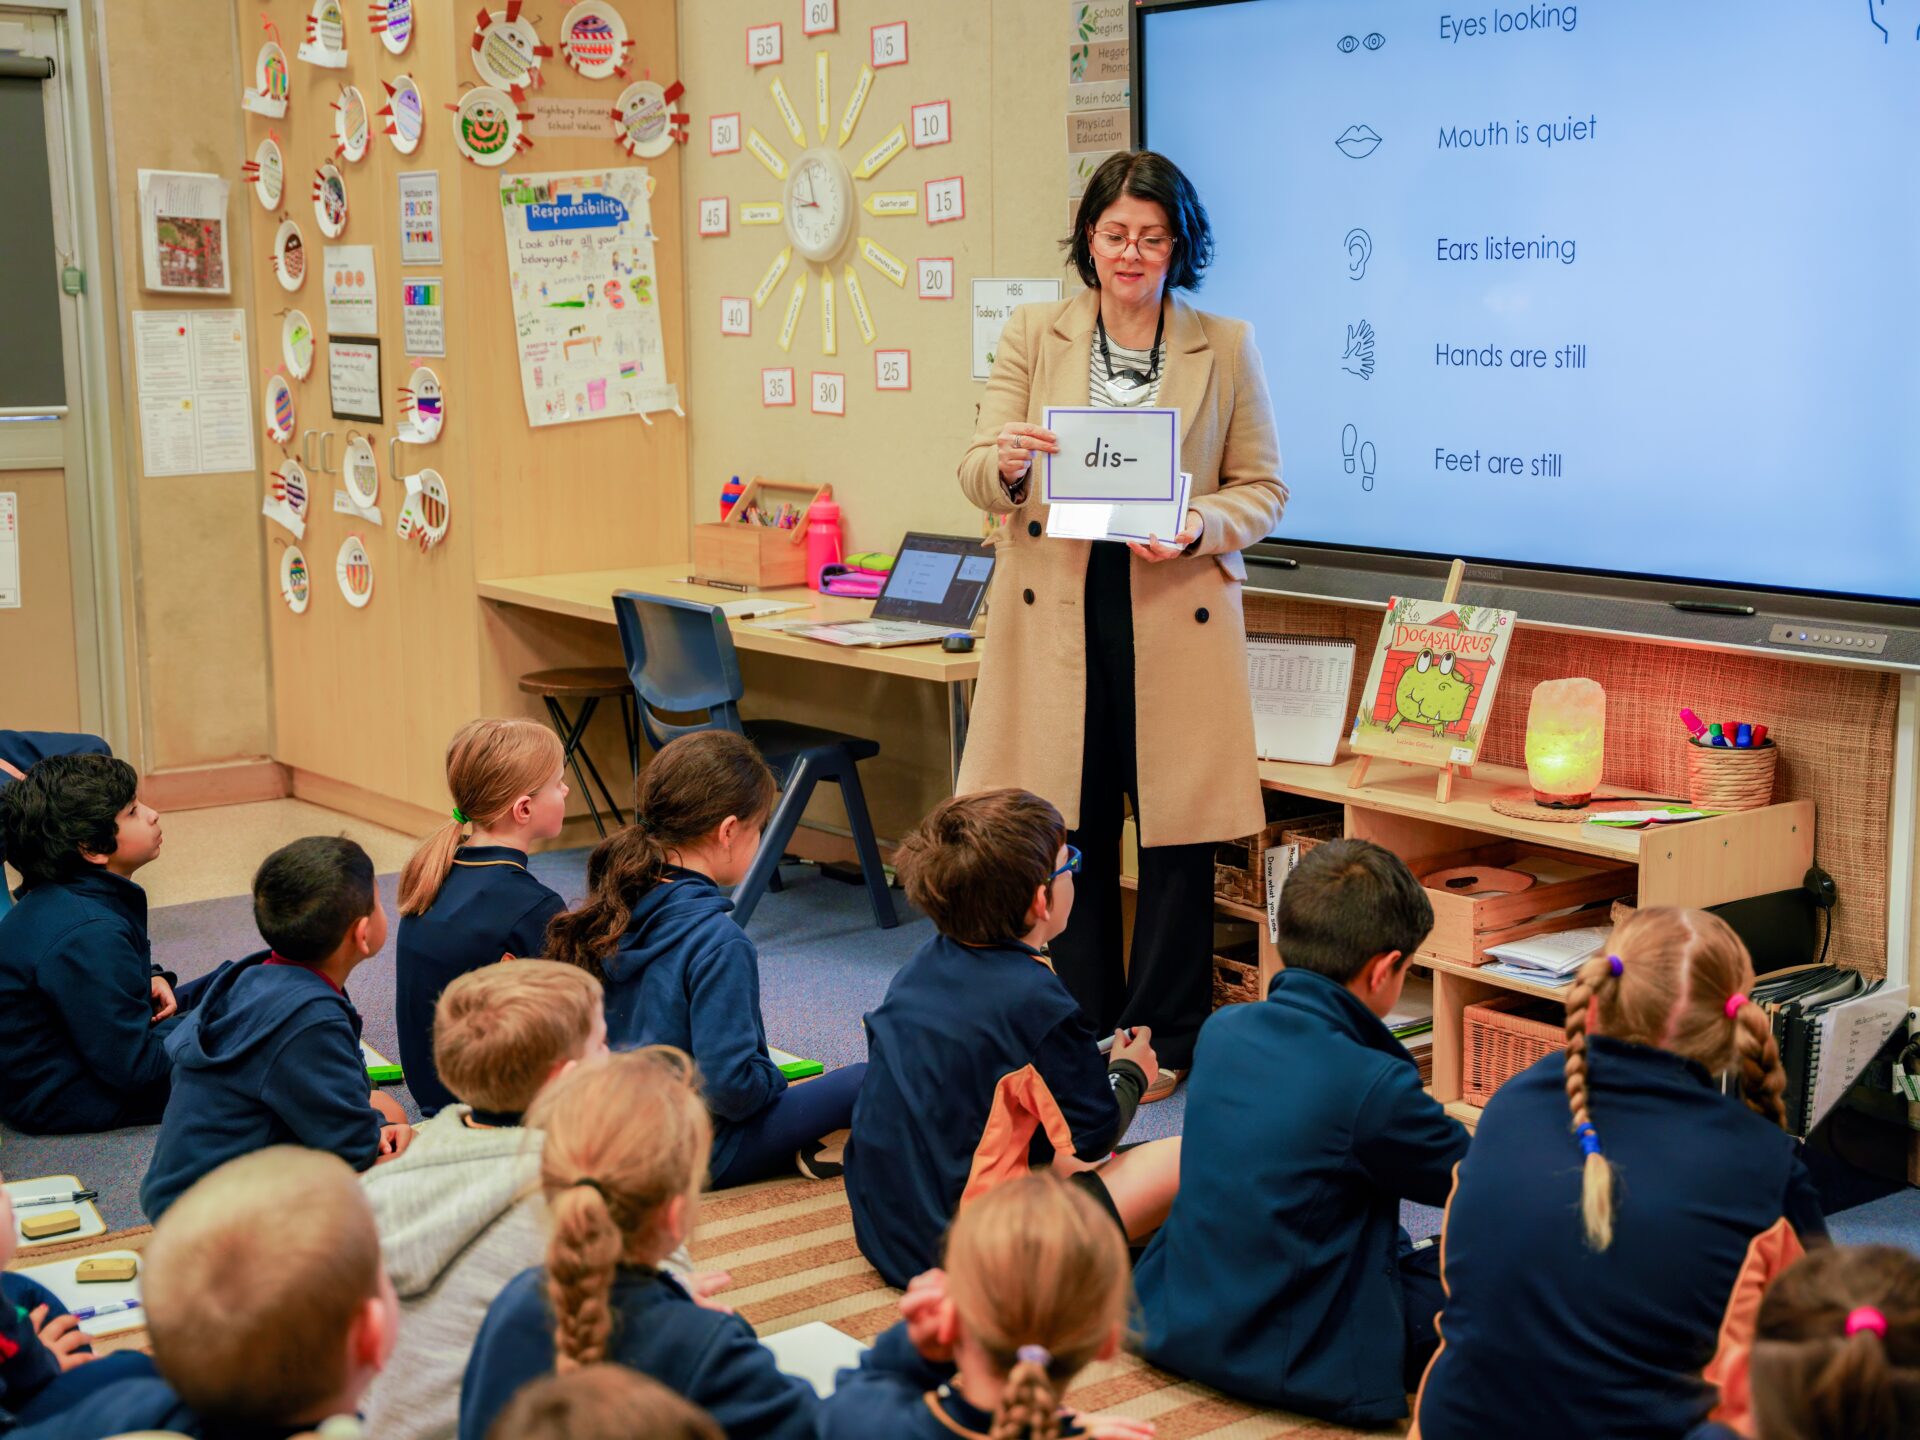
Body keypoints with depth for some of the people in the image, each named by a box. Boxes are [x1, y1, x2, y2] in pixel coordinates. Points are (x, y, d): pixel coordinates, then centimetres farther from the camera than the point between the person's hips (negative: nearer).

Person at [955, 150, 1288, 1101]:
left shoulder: (1226, 348, 6)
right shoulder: (1032, 337, 8)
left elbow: (1263, 488, 6)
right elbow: (977, 475, 2)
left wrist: (1197, 526, -14)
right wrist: (1009, 464, -22)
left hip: (1177, 618, -1)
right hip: (1058, 617, 1)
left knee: (1176, 828, 2)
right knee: (1072, 828, 6)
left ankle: (1162, 1038, 15)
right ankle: (1082, 1030, 19)